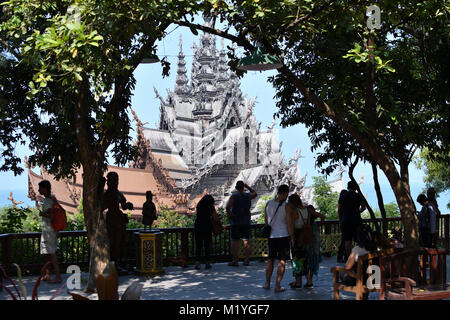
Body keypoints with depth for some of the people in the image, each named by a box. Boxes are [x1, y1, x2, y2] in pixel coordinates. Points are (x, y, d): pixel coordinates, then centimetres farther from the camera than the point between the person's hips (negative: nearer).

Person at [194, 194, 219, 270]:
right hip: (207, 227, -2)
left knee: (198, 246, 5)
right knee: (207, 246, 5)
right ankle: (207, 262, 6)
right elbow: (216, 219, -1)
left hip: (198, 227, 2)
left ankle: (198, 262, 1)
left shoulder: (199, 206, 9)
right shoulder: (210, 207, -1)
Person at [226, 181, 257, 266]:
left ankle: (235, 261, 0)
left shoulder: (234, 196, -10)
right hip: (246, 222, 4)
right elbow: (255, 194, 26)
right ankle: (247, 260, 11)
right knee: (246, 241, 8)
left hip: (235, 222, -4)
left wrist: (229, 214, -10)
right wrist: (248, 187, 28)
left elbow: (228, 206, -25)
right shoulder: (248, 196, 2)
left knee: (235, 241, 0)